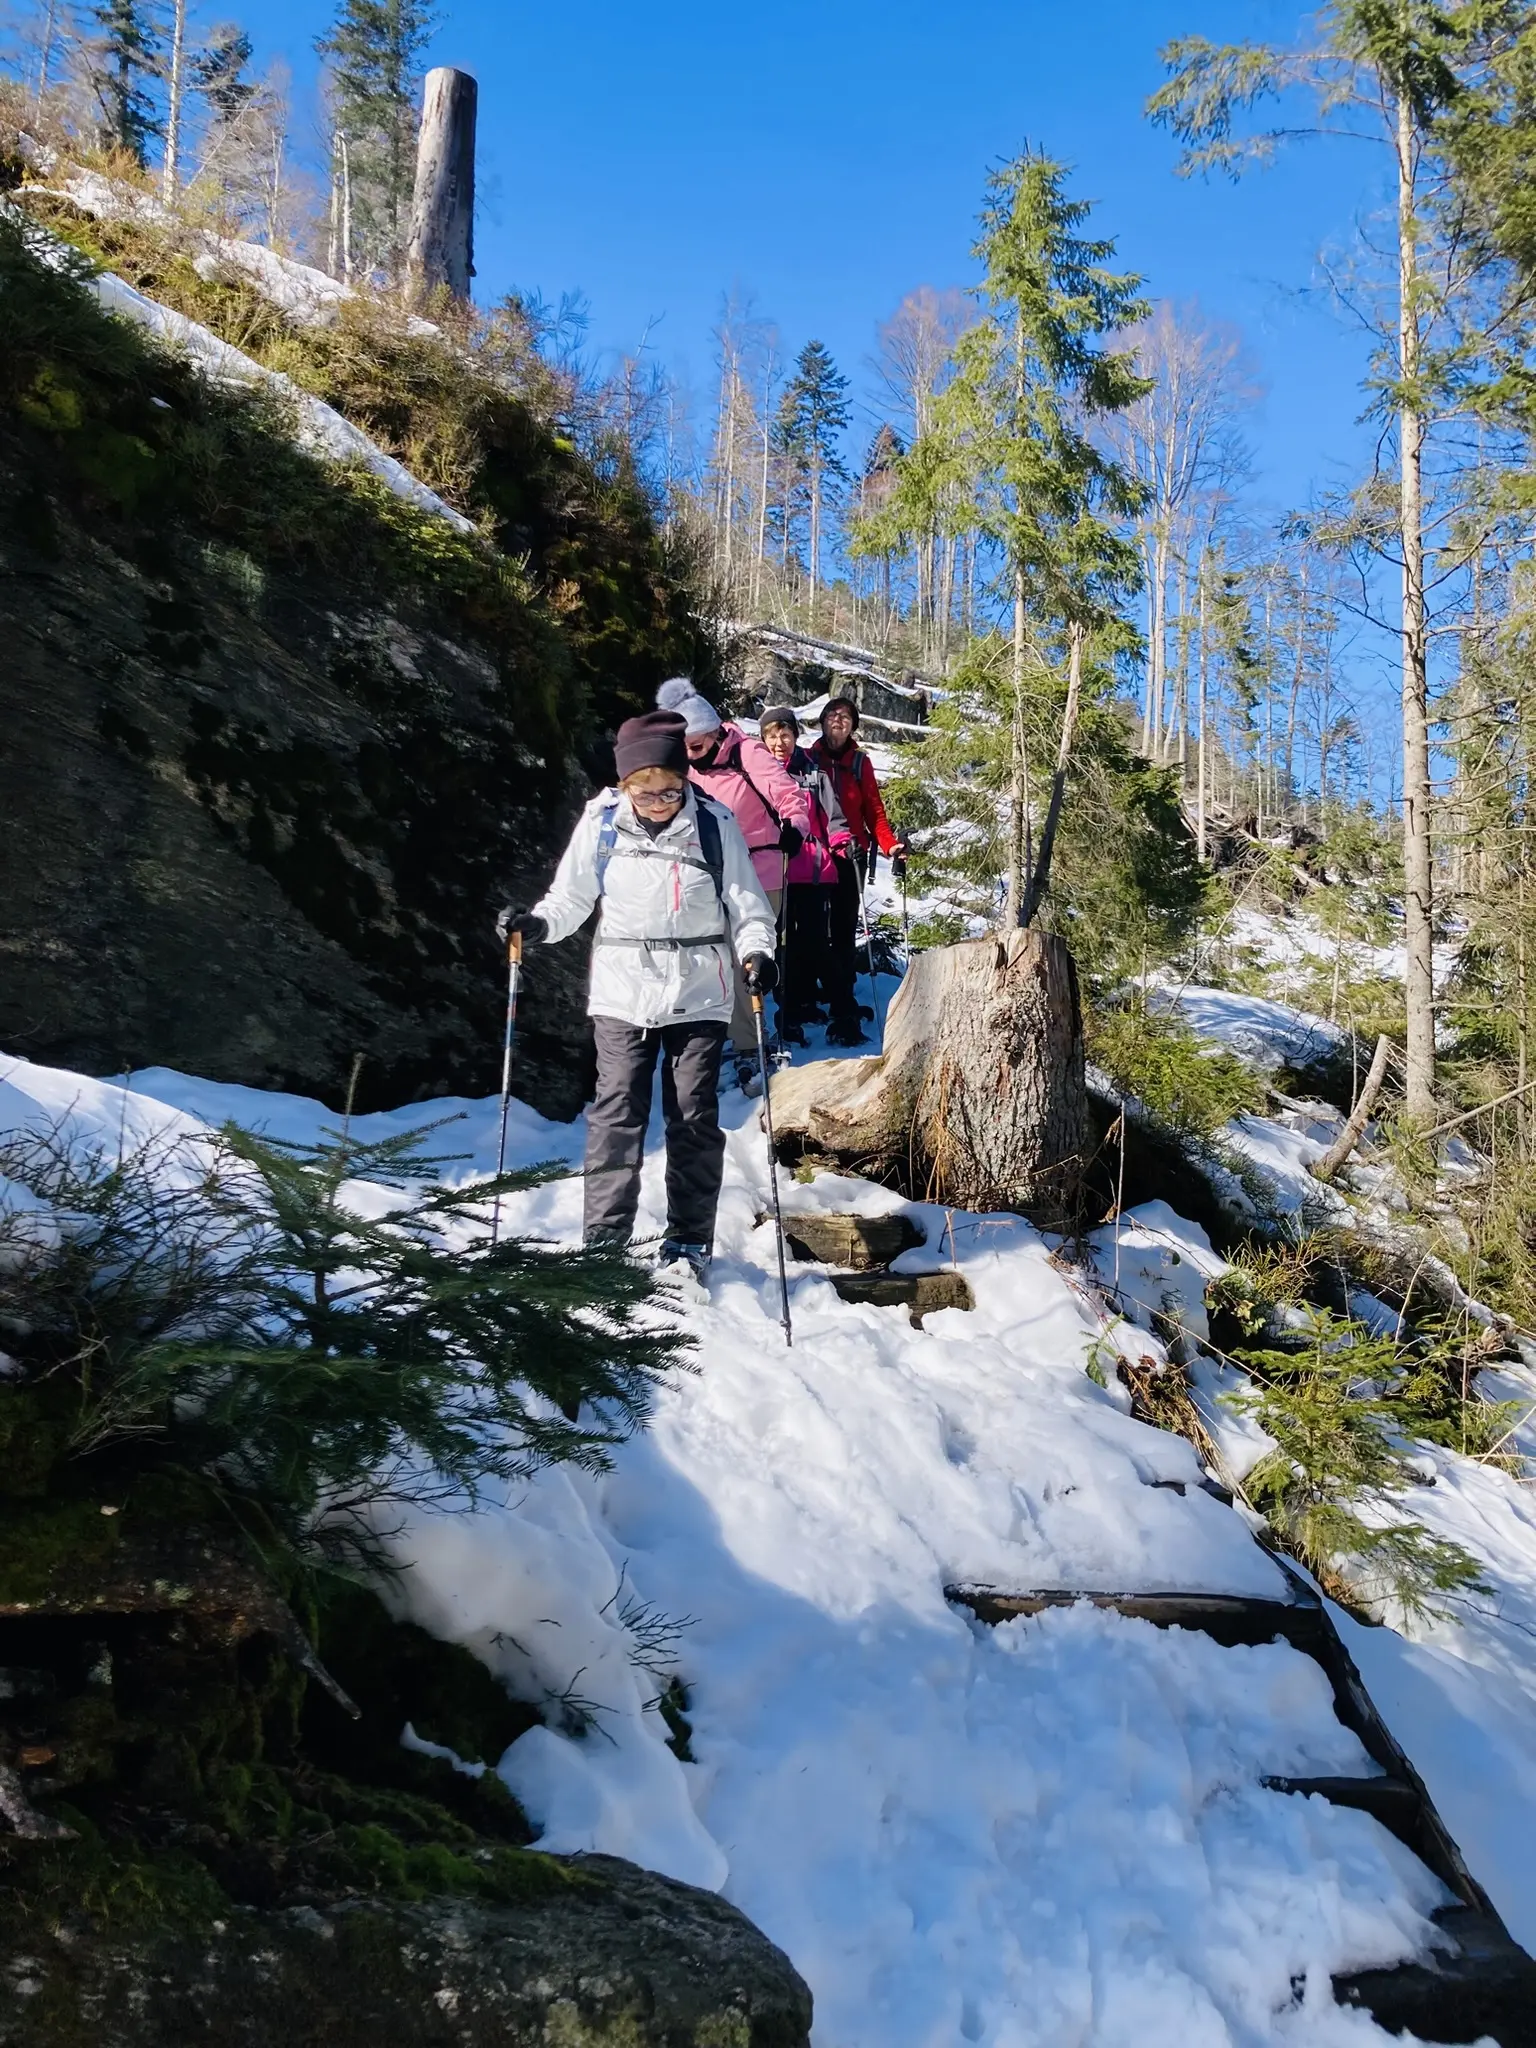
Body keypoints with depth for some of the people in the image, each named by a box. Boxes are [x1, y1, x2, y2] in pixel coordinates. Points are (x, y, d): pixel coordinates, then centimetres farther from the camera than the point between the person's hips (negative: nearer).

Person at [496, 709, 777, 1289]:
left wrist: (757, 951, -17)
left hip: (699, 995, 0)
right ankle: (604, 1239, 3)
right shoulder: (602, 821, -2)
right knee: (617, 1113, -4)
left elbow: (746, 903, 0)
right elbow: (571, 896, 7)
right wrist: (537, 925, -12)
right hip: (622, 991, 1)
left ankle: (690, 1241, 15)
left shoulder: (714, 824, -4)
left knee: (694, 1116, 3)